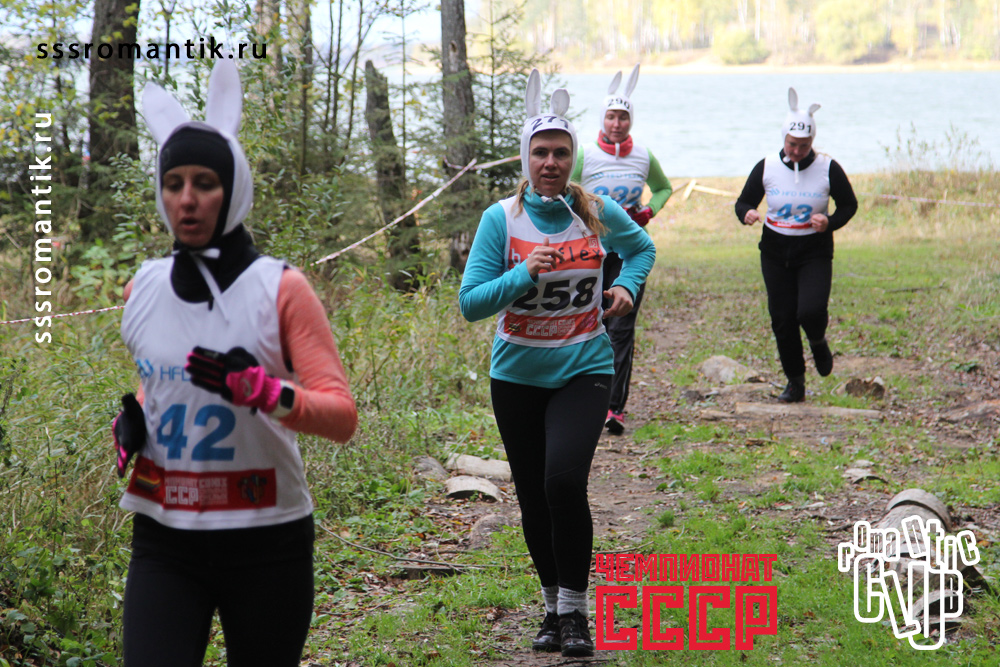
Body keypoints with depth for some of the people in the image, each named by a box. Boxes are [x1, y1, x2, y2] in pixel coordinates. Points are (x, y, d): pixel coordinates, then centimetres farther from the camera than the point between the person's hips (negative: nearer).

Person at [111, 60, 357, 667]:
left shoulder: (280, 289, -7)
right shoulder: (143, 289, 5)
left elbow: (343, 417, -12)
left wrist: (263, 390, -29)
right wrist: (131, 420, 4)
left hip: (267, 544, -2)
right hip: (164, 546, 3)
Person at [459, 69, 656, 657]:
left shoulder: (598, 212, -2)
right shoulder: (502, 218, -6)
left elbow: (641, 248, 20)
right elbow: (471, 302, -10)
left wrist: (628, 287, 2)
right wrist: (525, 274, -23)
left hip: (584, 370, -1)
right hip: (517, 374, 1)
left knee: (564, 480, -22)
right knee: (533, 498, 10)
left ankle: (576, 608, -7)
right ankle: (553, 605, 31)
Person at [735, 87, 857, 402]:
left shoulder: (828, 169, -7)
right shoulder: (766, 167, -2)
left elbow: (849, 205, 4)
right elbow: (744, 201, 7)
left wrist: (830, 222, -16)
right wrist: (747, 214, -17)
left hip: (815, 252, -2)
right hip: (775, 252, 2)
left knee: (811, 311, -21)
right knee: (782, 319, 2)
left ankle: (818, 342, 17)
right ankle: (795, 382, 19)